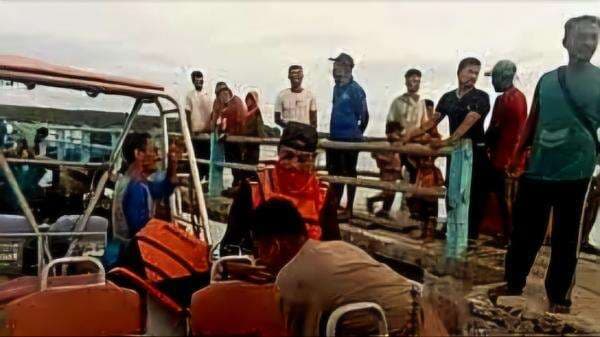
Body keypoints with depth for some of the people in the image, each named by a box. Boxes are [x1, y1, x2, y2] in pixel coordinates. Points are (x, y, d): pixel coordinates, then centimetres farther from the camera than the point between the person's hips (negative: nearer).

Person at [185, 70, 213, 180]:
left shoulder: (208, 95, 8)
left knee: (208, 157, 6)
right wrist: (190, 132, -9)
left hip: (207, 132, 3)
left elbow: (212, 114, 9)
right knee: (196, 158, 1)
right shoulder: (190, 95, 0)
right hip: (196, 132, -2)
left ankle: (208, 180, 14)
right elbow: (188, 115, -2)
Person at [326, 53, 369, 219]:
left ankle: (349, 209, 11)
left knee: (349, 173, 2)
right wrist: (334, 131, 15)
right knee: (334, 172, 14)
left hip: (350, 139, -8)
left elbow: (364, 116, -10)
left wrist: (357, 135, -1)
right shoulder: (337, 88, 11)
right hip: (335, 137, 8)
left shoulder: (355, 90, -13)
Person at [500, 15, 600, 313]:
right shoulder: (547, 80, 7)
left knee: (565, 239, 10)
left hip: (574, 174, -2)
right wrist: (516, 158, 11)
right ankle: (512, 286, 27)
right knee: (524, 233, 10)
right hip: (536, 172, 2)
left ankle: (559, 297, 25)